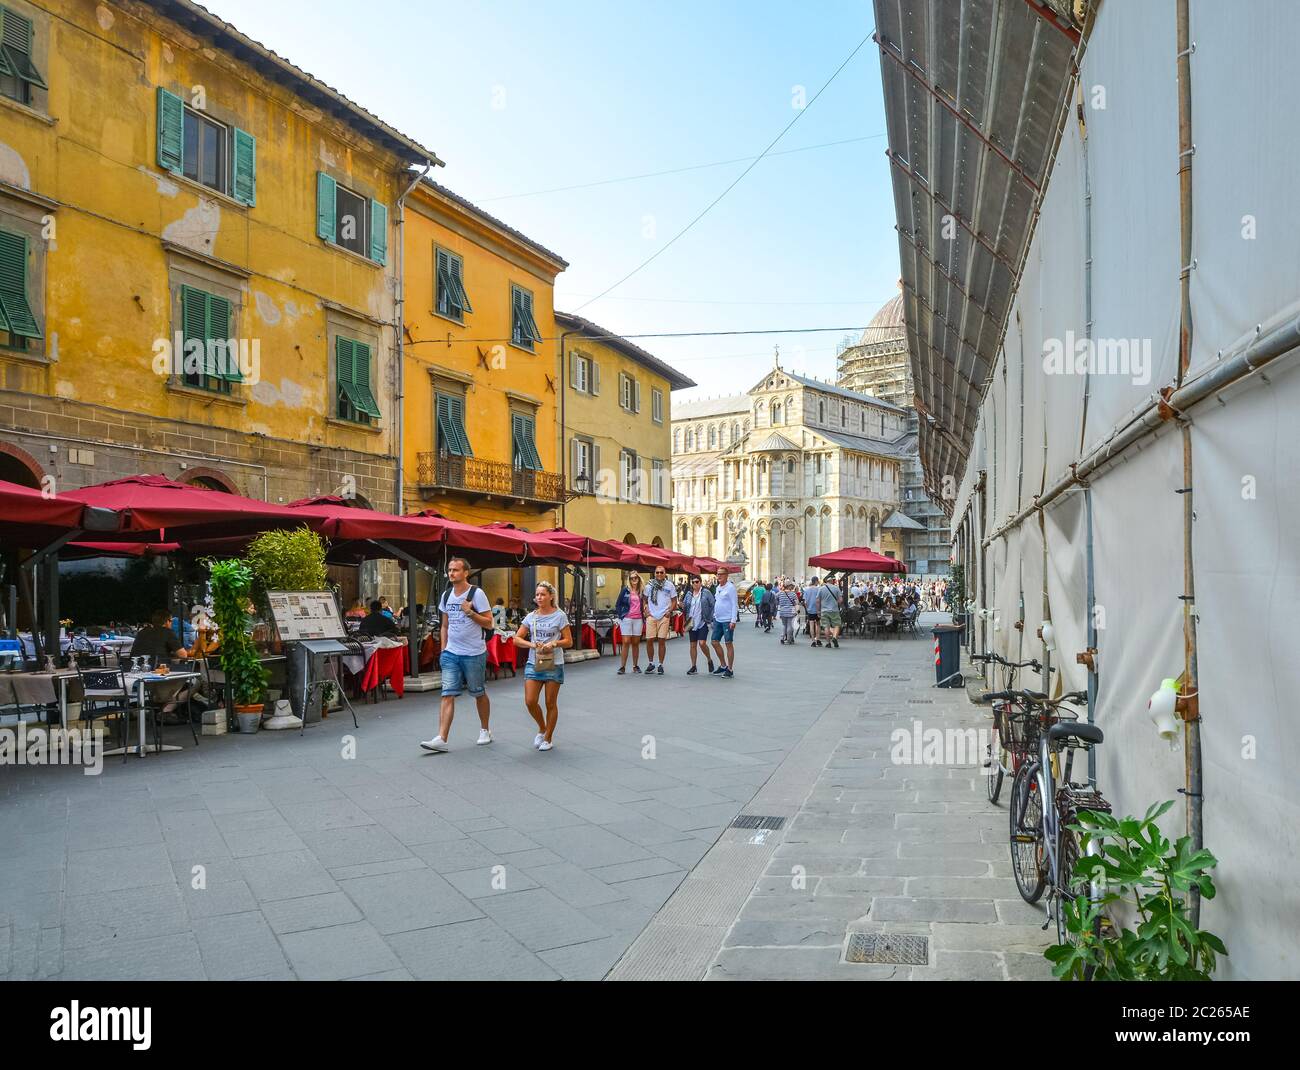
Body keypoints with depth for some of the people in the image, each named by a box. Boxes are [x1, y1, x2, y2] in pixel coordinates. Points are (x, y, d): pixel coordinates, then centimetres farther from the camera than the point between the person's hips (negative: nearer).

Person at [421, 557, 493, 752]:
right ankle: (441, 739, -9)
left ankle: (484, 731, 28)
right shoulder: (446, 595, 9)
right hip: (451, 653, 4)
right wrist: (443, 649, 12)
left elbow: (489, 623, -9)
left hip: (474, 654, -4)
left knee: (479, 693, 10)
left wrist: (470, 612, -21)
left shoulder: (476, 593, -8)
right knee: (447, 695, -5)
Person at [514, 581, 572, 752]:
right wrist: (532, 645, -13)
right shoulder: (531, 617, 6)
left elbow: (569, 641, -3)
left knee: (550, 704, 4)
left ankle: (548, 738, 20)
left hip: (553, 665, -3)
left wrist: (554, 643, -20)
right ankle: (542, 728, 23)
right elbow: (517, 639, 5)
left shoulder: (559, 616, -3)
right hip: (533, 663, 3)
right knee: (530, 702, -4)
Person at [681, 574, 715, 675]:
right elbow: (685, 608, 18)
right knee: (693, 645, 7)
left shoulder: (706, 592, -4)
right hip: (692, 623, 5)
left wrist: (711, 619, -9)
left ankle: (709, 660, 11)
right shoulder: (689, 594, 11)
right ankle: (693, 667, 15)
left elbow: (713, 606, -3)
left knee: (702, 643, -15)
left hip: (703, 622, -5)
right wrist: (682, 607, -6)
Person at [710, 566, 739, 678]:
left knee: (729, 643, -2)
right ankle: (723, 665, 24)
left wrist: (733, 620, -18)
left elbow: (735, 605, -13)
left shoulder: (730, 587, -10)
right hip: (718, 620, 8)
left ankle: (730, 669, 5)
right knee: (715, 642, 9)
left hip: (727, 620, -8)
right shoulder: (717, 588, 14)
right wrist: (714, 618, 18)